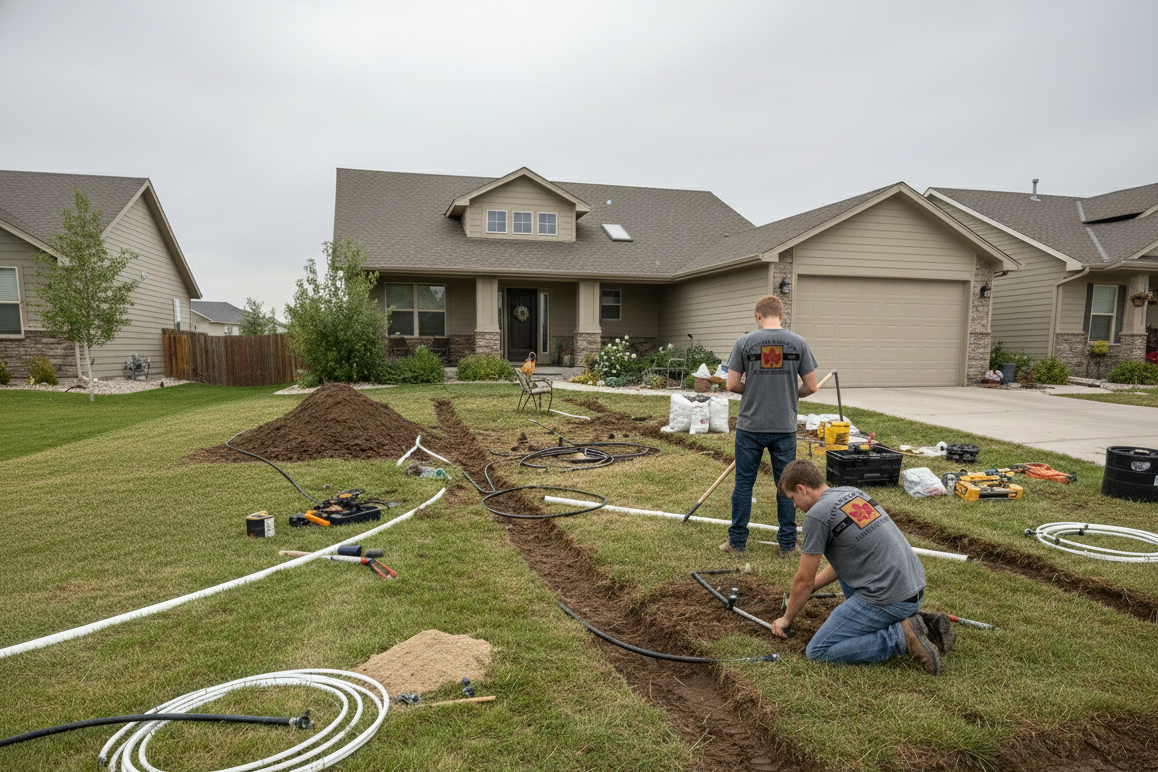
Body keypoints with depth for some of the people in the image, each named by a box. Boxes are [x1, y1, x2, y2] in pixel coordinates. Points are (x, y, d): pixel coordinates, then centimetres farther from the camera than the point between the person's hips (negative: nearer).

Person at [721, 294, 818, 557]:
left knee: (744, 483, 8)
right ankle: (787, 543, 20)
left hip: (750, 426, -1)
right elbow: (811, 386, 0)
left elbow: (731, 385, -5)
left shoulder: (745, 342, -5)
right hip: (785, 427, 1)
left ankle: (737, 542, 16)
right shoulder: (799, 343, -1)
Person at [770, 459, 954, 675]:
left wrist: (786, 618, 14)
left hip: (888, 599, -8)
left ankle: (902, 636, -8)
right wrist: (809, 589, 29)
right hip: (915, 586, 9)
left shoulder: (817, 515, -12)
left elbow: (804, 580, -3)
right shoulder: (852, 492, 14)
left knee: (818, 651, -2)